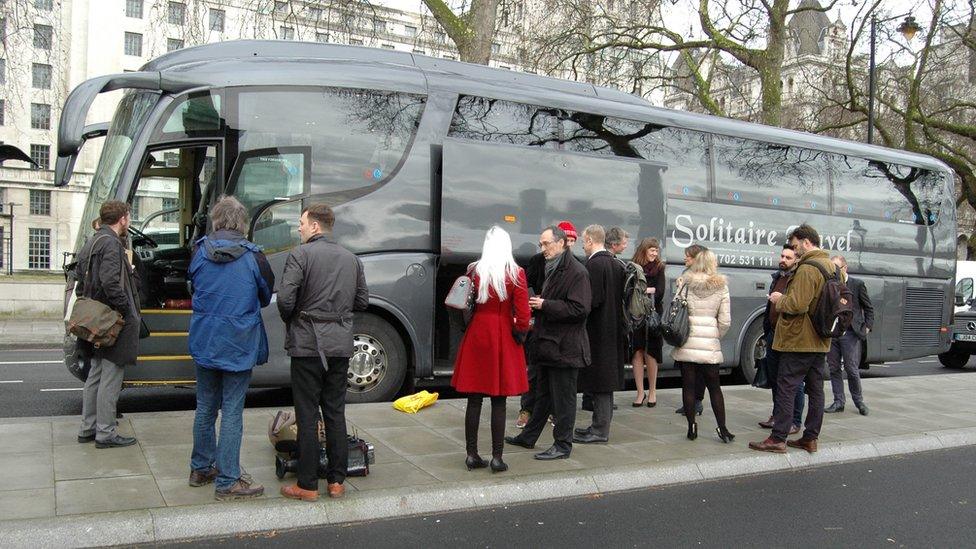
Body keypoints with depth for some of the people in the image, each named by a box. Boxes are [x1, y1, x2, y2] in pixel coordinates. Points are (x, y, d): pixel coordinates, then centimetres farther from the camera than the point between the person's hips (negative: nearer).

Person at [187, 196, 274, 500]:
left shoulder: (199, 251, -3)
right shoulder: (253, 256, -12)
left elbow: (194, 288, 12)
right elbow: (266, 297, 3)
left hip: (203, 343, 4)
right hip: (238, 345, -4)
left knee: (205, 407, 18)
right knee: (232, 411, 1)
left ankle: (201, 468, 31)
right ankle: (227, 481, 5)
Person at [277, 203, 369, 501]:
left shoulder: (300, 254, -8)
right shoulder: (351, 258, 10)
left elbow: (285, 299, -16)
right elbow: (362, 301, 13)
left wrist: (290, 320, 3)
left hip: (307, 344, -5)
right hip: (340, 345, 5)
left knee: (307, 416, 2)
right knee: (336, 413, 12)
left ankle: (307, 485, 8)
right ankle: (337, 481, 17)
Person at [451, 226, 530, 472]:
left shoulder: (475, 271, 1)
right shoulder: (516, 273, -7)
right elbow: (522, 313, -10)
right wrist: (519, 332, 5)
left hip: (477, 335, 2)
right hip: (503, 337, -2)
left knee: (474, 399, 8)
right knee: (499, 401, 4)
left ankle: (472, 454, 15)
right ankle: (497, 458, 8)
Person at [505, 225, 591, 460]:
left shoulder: (576, 272, -15)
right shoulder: (552, 269, 15)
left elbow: (580, 309, -22)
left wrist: (545, 305, -20)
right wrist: (537, 303, 7)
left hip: (565, 347, -9)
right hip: (549, 344, 10)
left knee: (563, 397, 1)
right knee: (543, 394, 19)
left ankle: (562, 445, 11)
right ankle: (528, 436, 30)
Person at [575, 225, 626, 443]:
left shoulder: (594, 264, -17)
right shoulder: (617, 264, 9)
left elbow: (592, 299, -21)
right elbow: (621, 298, 13)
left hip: (597, 331, -9)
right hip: (614, 331, 9)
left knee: (599, 382, -2)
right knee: (606, 378, 15)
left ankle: (600, 430, 4)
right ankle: (601, 425, 24)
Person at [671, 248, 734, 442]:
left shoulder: (684, 282, 2)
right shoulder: (721, 286, 1)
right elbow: (725, 321, -1)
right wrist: (717, 337, 14)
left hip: (686, 343, 0)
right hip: (710, 344, 0)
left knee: (688, 386, 6)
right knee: (714, 387, 11)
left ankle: (691, 427, 9)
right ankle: (722, 428, 12)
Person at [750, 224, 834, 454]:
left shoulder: (807, 269, -18)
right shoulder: (832, 267, 13)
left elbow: (797, 305, -26)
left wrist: (779, 300, -5)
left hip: (799, 339, -9)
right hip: (820, 341, 9)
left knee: (786, 388, -3)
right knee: (815, 389, 12)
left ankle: (778, 439, 0)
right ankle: (810, 438, 19)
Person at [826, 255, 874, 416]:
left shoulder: (858, 285, 0)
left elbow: (869, 308, 6)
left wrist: (867, 327, -4)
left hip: (850, 333, -3)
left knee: (852, 369, -1)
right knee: (834, 368, 7)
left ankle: (858, 401, 16)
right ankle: (838, 402, 16)